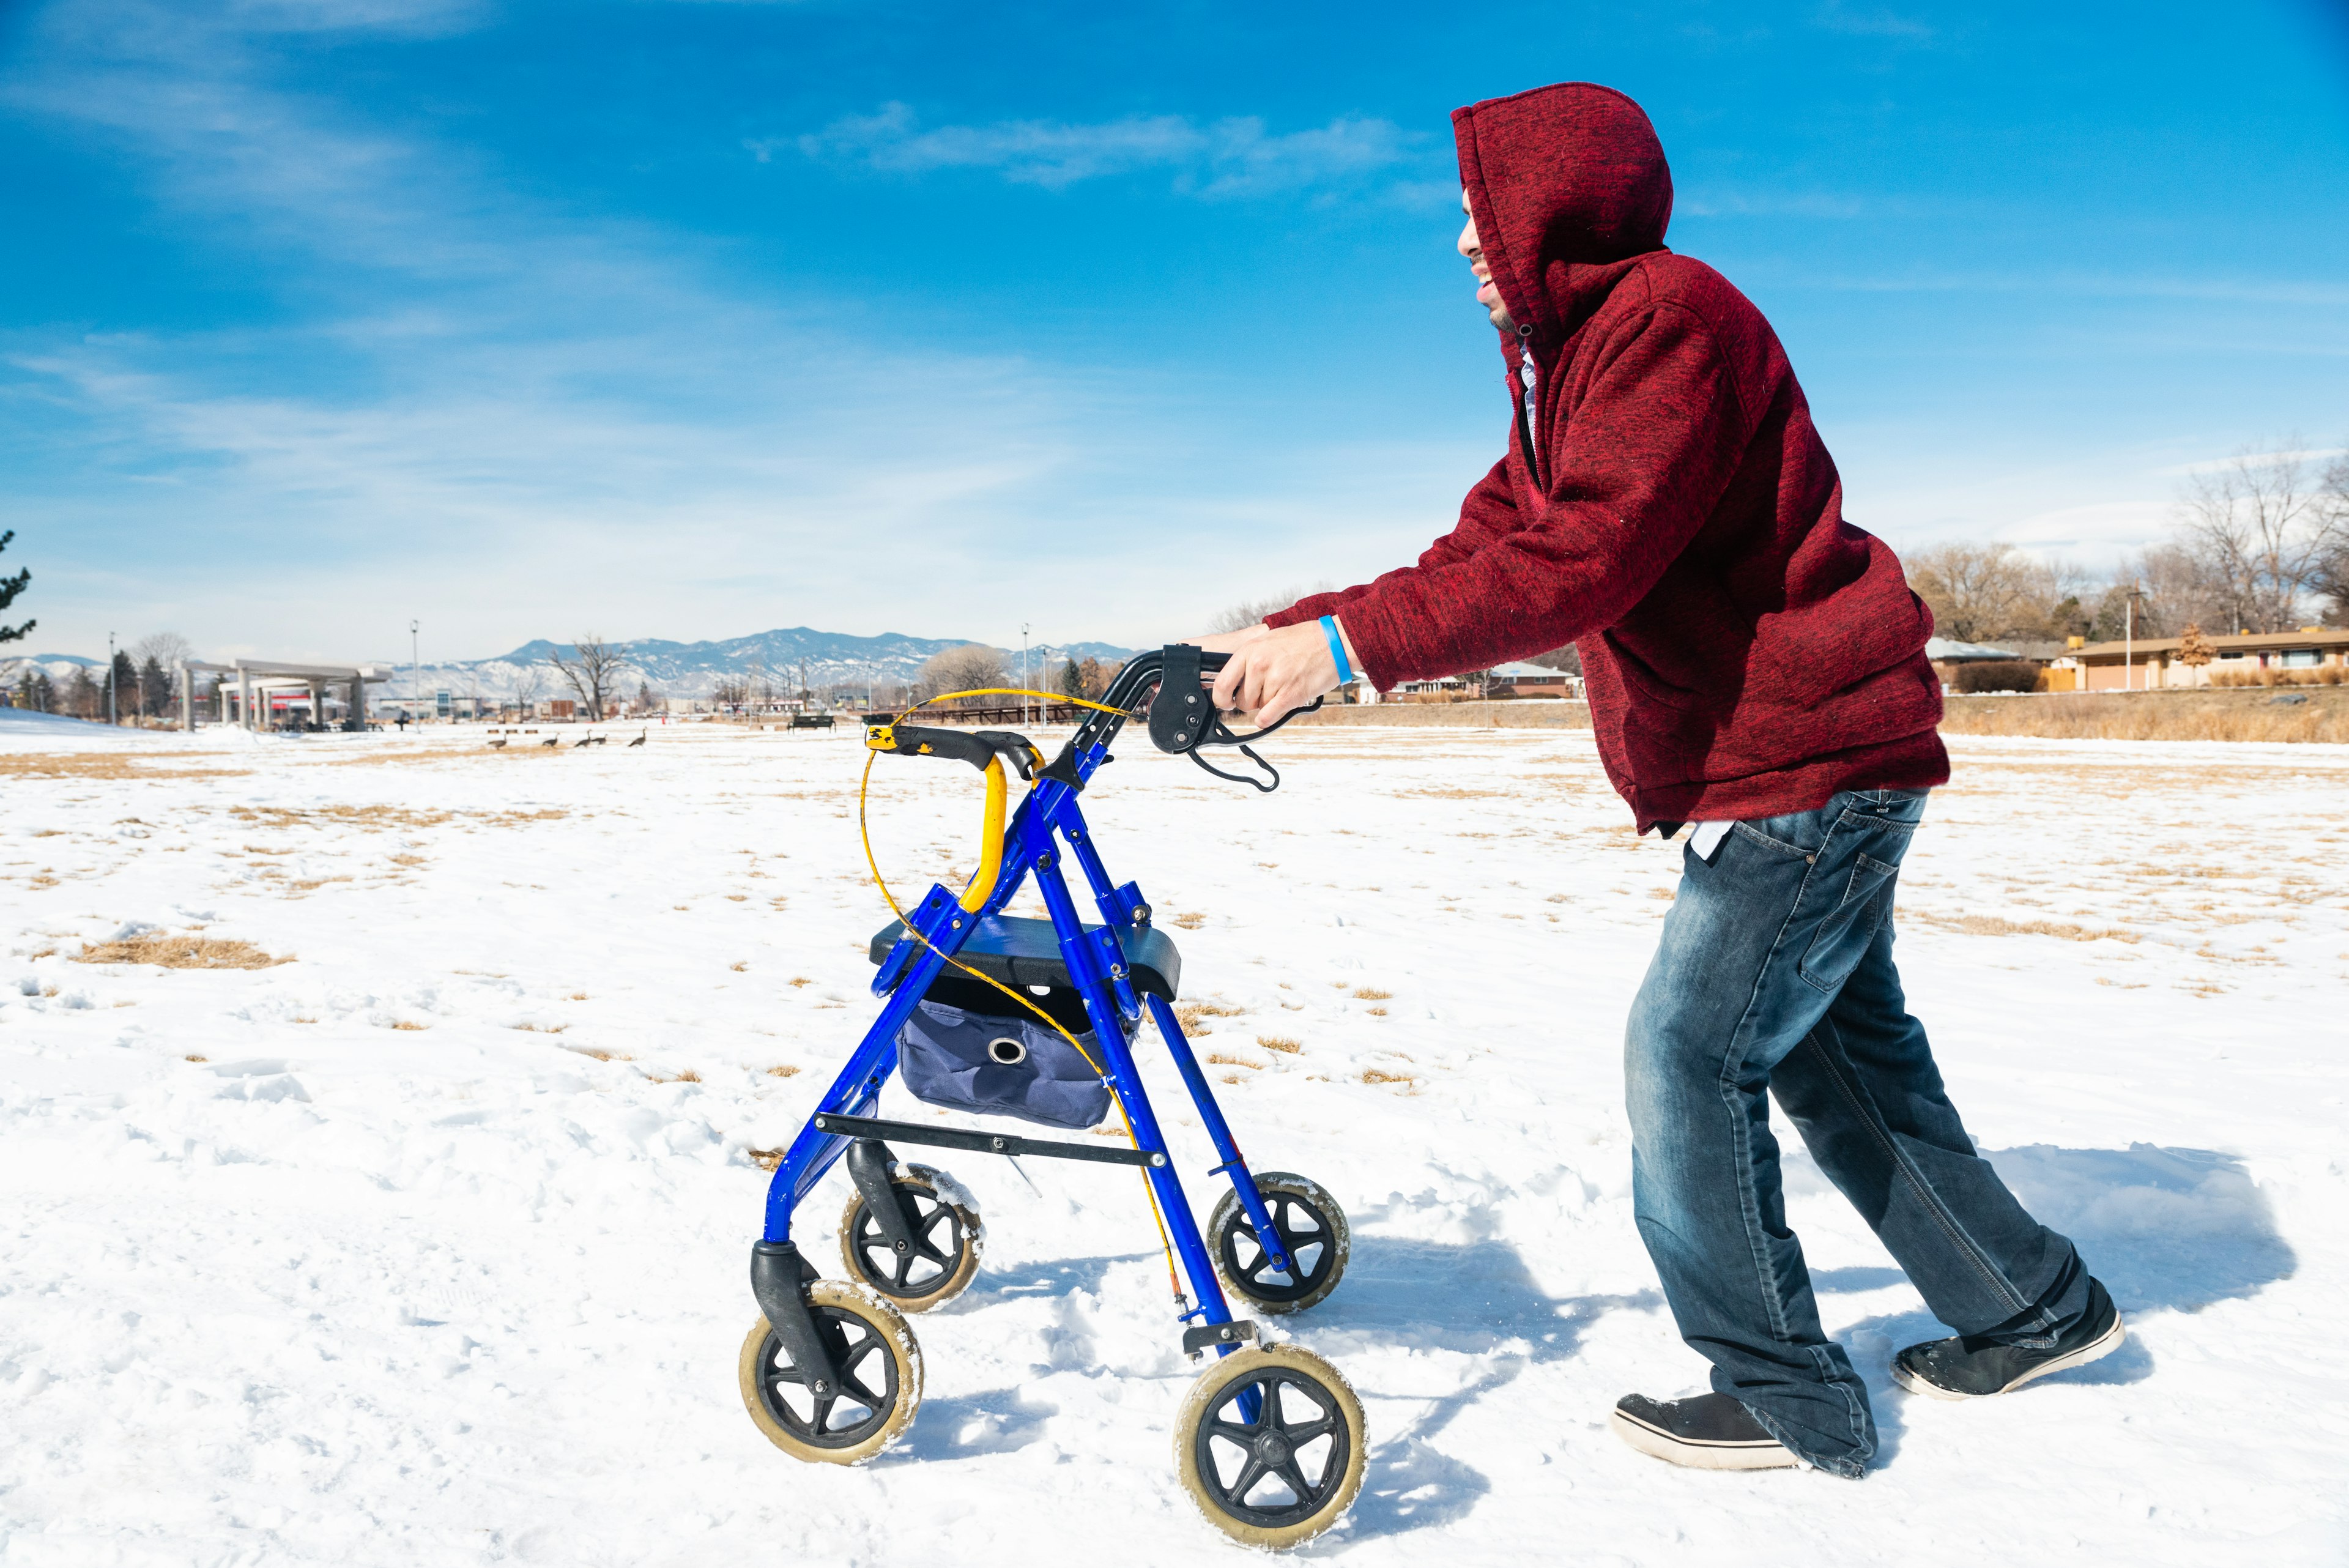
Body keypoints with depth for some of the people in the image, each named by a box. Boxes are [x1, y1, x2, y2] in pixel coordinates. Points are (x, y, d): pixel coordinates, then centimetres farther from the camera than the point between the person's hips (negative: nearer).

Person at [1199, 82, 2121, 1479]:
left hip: (1810, 763, -10)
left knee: (1689, 1056, -8)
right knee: (1841, 1052, 18)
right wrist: (1286, 636, -1)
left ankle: (1784, 1395, 8)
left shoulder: (1669, 317, -18)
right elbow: (1477, 557, 9)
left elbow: (1580, 564, -29)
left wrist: (1348, 644, -31)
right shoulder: (1562, 367, 15)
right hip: (1762, 769, 10)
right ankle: (2034, 1308, 34)